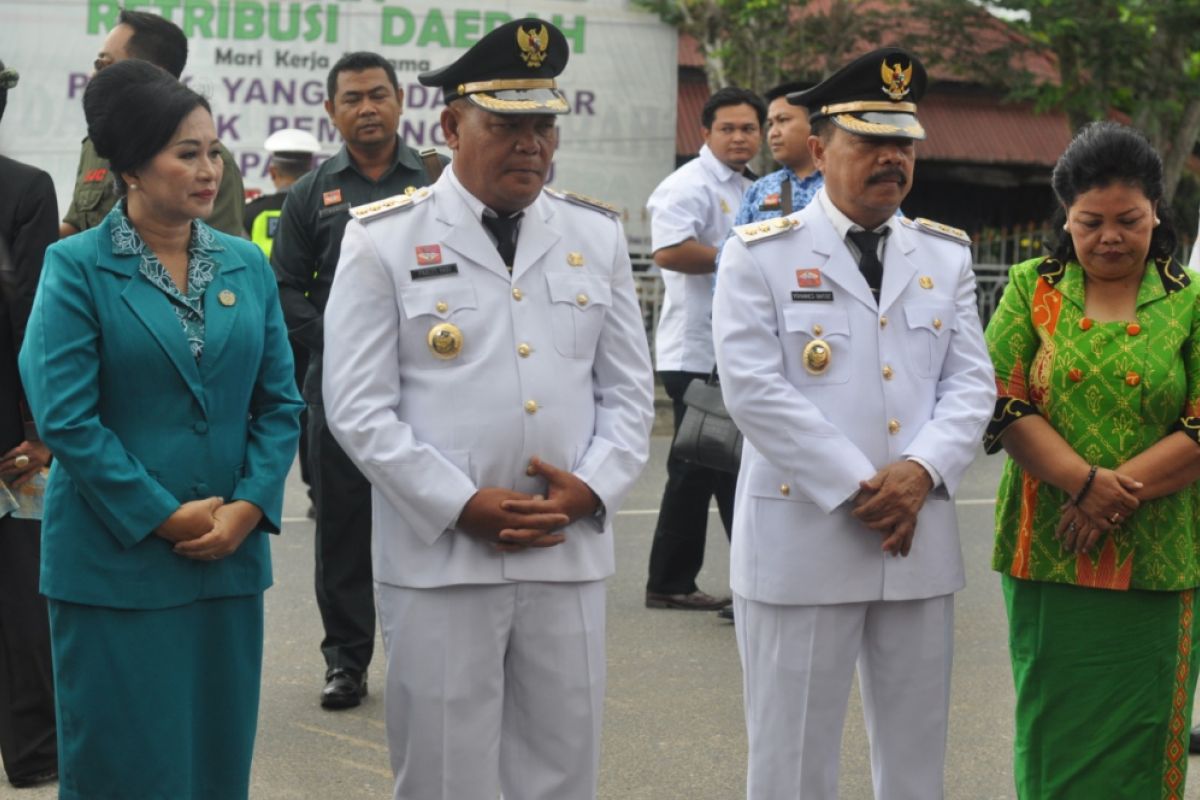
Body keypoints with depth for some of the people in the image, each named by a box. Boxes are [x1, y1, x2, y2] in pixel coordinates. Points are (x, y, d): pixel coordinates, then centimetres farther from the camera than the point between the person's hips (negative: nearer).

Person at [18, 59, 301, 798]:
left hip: (231, 555, 4)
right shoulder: (77, 267, -6)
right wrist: (166, 517, -13)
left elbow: (281, 402, 7)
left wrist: (248, 508, -8)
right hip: (117, 562, -4)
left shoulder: (247, 265, 8)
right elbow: (65, 417, -12)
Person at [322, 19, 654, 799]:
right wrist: (463, 505, -14)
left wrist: (592, 488, -7)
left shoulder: (597, 235, 9)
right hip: (439, 556, -3)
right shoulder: (384, 239, -2)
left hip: (571, 553, 4)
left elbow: (630, 390, 10)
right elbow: (360, 406, -7)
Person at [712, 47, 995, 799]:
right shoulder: (761, 254, -1)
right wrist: (858, 489, -15)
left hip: (920, 543, 4)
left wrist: (921, 471, -13)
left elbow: (972, 382, 6)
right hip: (802, 541, -4)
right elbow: (754, 388, -11)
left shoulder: (947, 256, 13)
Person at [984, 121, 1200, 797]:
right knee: (1053, 737, 5)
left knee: (1140, 741, 4)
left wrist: (1116, 493, -15)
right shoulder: (1033, 289, 6)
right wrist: (1083, 480, -17)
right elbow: (1003, 405, -3)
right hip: (1048, 558, 1)